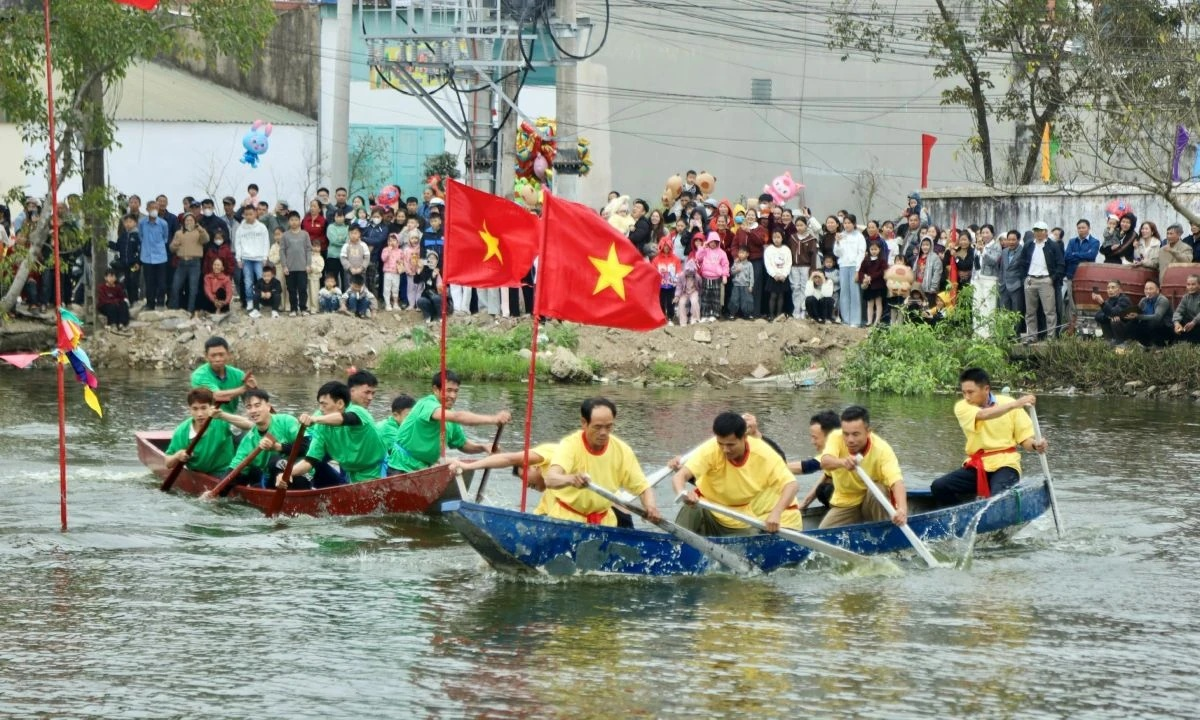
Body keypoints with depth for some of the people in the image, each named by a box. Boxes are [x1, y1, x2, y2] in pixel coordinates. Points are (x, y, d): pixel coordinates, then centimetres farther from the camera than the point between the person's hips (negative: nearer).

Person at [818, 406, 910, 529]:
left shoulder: (882, 449, -26)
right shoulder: (836, 438, -20)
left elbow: (896, 481, -40)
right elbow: (825, 462, -40)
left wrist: (902, 509, -61)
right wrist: (842, 462, -65)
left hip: (873, 504, -2)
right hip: (844, 504, 2)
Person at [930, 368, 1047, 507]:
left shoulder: (1008, 403, 0)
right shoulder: (962, 407, 0)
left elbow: (1024, 439, 1)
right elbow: (982, 415, -22)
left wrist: (1035, 445, -23)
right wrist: (1015, 405, -32)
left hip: (1005, 464, -3)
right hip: (976, 468, 3)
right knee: (939, 487, -15)